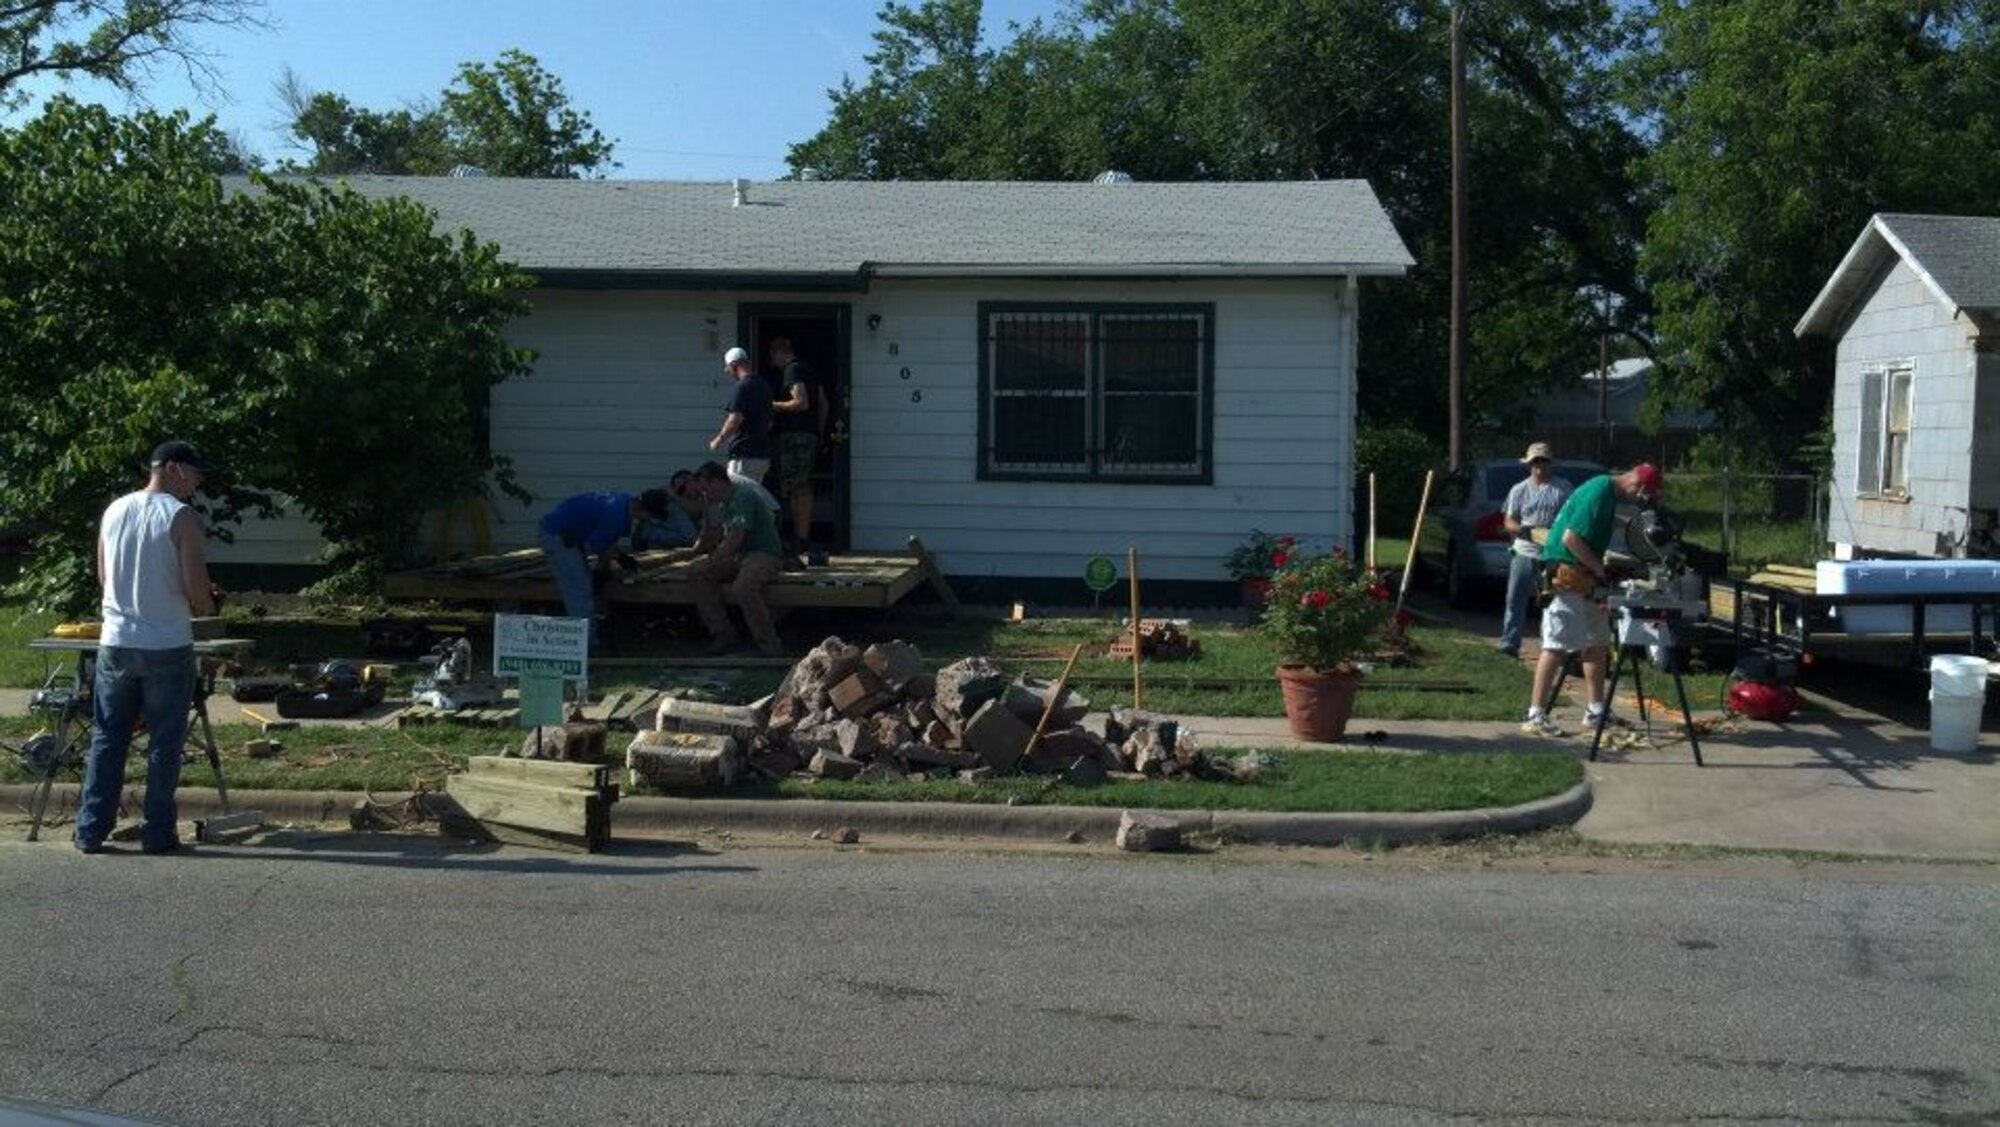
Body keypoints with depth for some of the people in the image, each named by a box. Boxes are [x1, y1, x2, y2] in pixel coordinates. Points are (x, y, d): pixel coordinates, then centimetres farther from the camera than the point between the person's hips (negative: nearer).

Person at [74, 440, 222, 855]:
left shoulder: (114, 511, 7)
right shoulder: (182, 517, -11)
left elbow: (104, 577, 16)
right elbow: (197, 590, -16)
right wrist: (208, 604, 5)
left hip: (115, 643, 5)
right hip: (168, 646, -5)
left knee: (106, 739, 12)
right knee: (164, 745, 4)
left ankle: (91, 830, 14)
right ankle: (158, 833, 7)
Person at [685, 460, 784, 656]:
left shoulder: (743, 498, -14)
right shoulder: (727, 502, 18)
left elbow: (735, 538, -23)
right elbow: (721, 532, 36)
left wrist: (711, 562, -17)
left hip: (762, 554, -10)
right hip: (738, 556, 10)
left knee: (743, 587, -38)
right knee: (696, 572, -6)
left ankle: (771, 647, -25)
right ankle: (724, 634, -8)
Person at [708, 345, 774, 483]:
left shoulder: (741, 387, -13)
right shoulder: (764, 386, 14)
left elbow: (735, 420, -19)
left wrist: (718, 440, -5)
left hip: (745, 456, -9)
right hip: (763, 454, 9)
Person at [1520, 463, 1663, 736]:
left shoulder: (1609, 493, 12)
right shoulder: (1599, 493, -19)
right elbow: (1571, 538, -25)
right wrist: (1600, 569, -15)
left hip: (1584, 578, 10)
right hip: (1566, 576, -10)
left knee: (1597, 642, 15)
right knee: (1557, 646, -12)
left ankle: (1597, 710, 24)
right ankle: (1535, 716, -11)